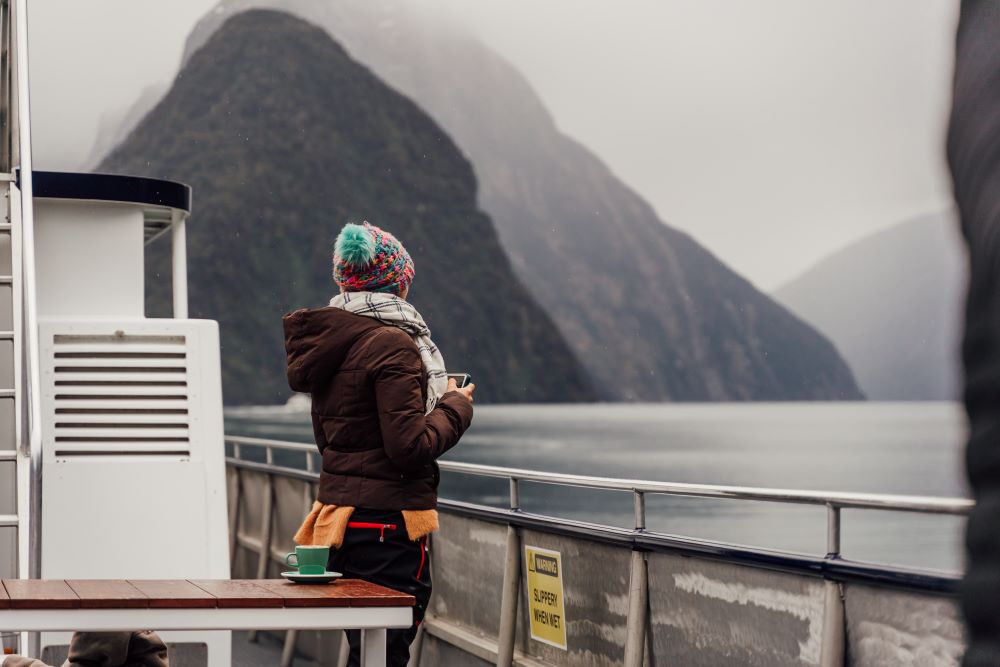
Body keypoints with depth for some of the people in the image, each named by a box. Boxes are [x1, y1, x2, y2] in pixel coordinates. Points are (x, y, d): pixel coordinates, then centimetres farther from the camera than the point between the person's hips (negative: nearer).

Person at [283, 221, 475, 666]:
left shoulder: (330, 343, 12)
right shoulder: (392, 345, -14)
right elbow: (410, 447, -19)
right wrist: (455, 408, -3)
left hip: (340, 512, 9)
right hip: (387, 522, -9)